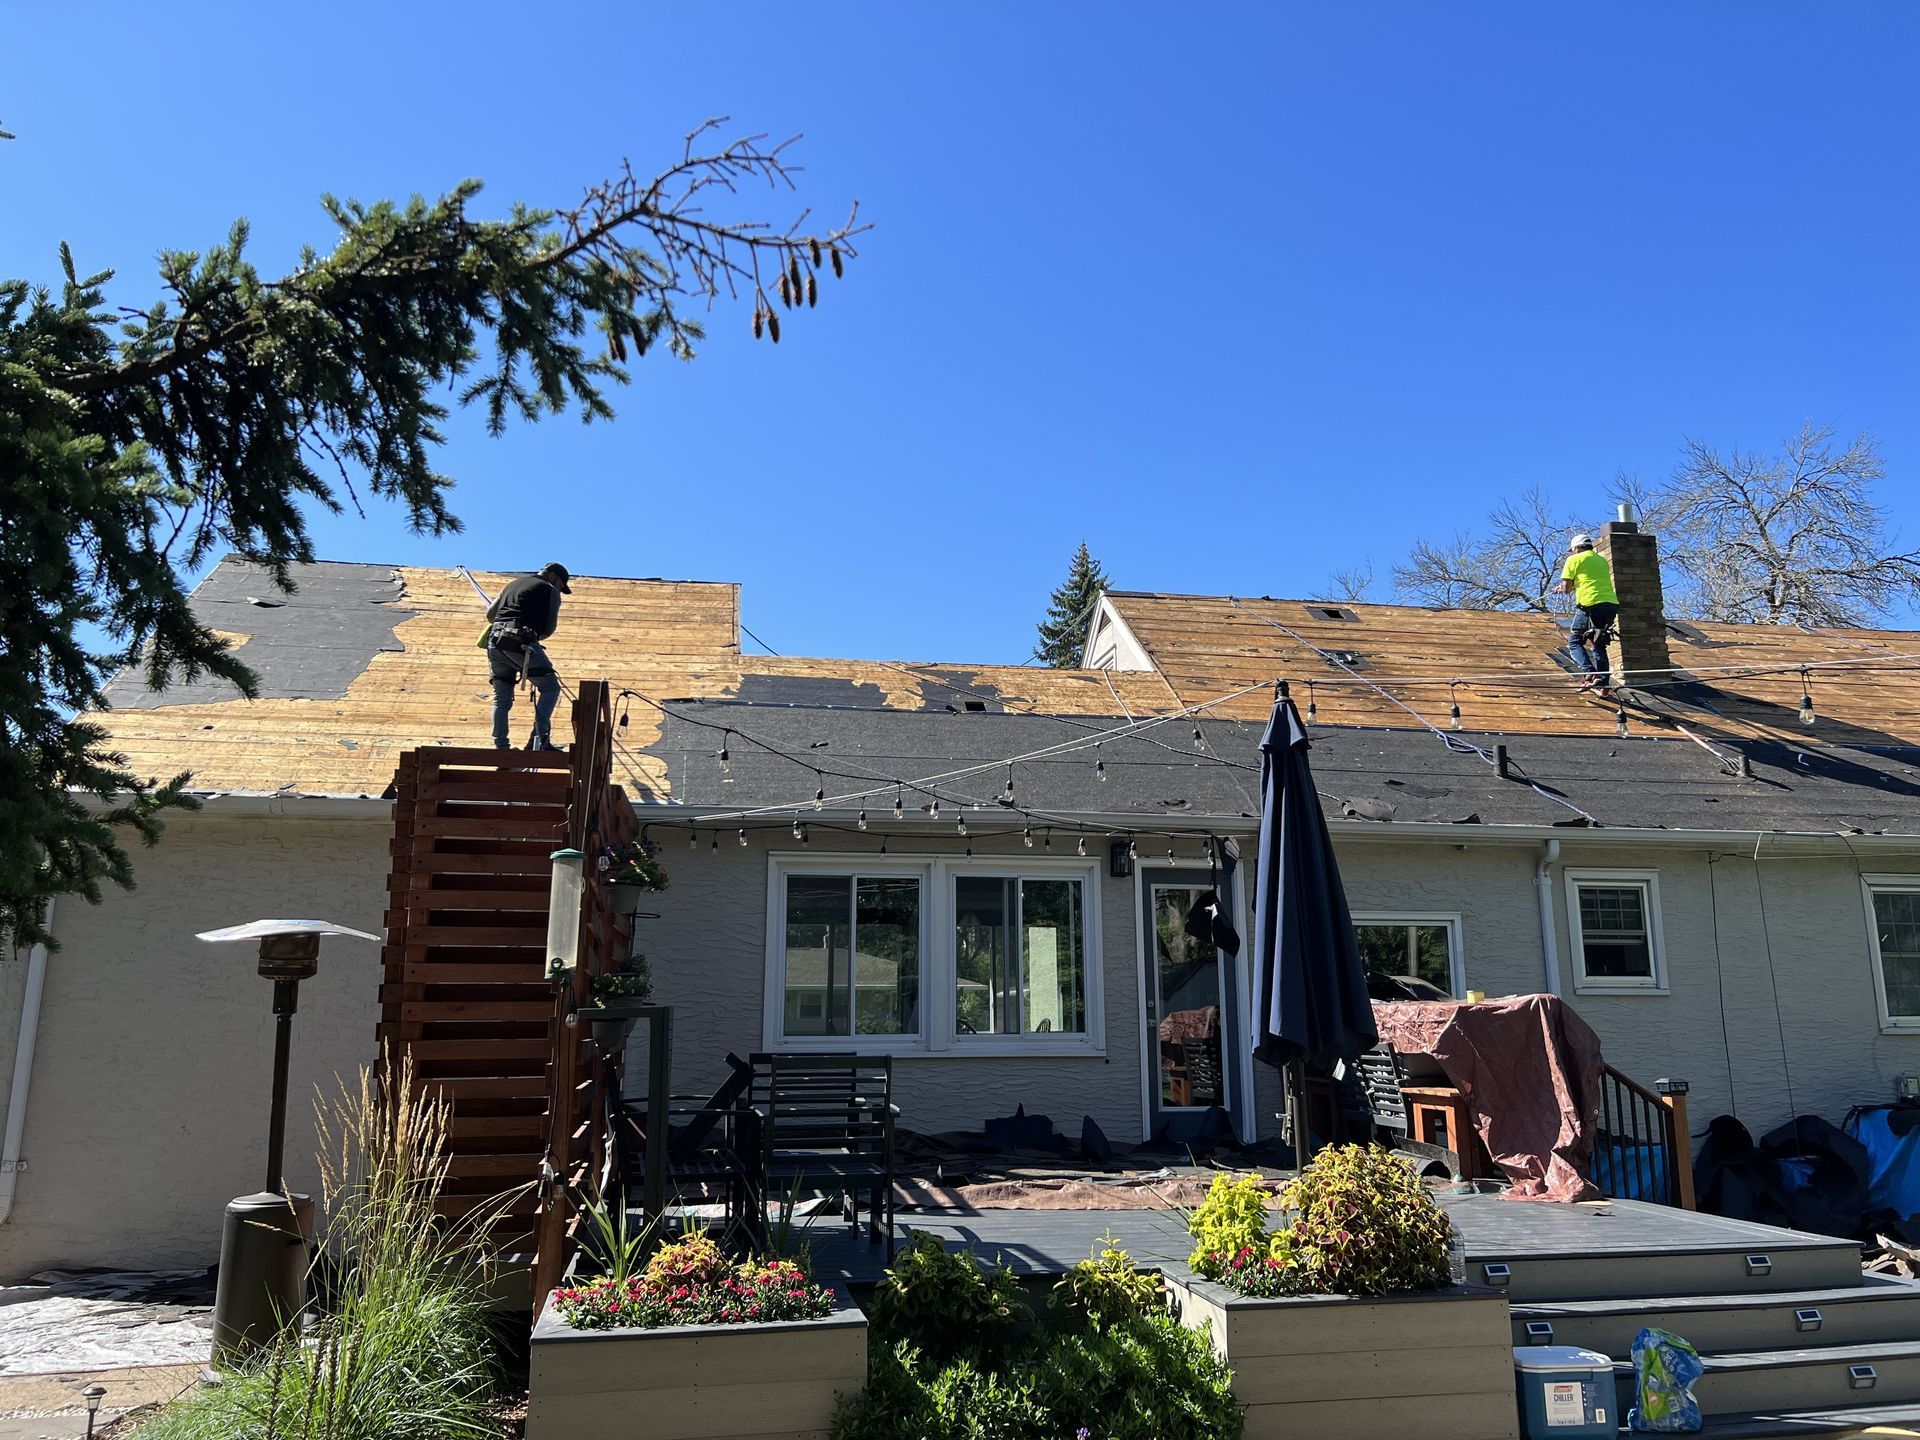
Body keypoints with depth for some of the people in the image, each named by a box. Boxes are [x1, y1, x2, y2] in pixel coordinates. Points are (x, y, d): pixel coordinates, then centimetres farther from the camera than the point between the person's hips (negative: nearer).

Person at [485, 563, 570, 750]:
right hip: (521, 643, -6)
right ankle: (540, 738, -9)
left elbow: (490, 614, 27)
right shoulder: (551, 591, 9)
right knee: (550, 687, 5)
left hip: (495, 642, 6)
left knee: (501, 698, 15)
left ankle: (500, 747, 13)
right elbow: (549, 628, 6)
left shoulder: (513, 583, 27)